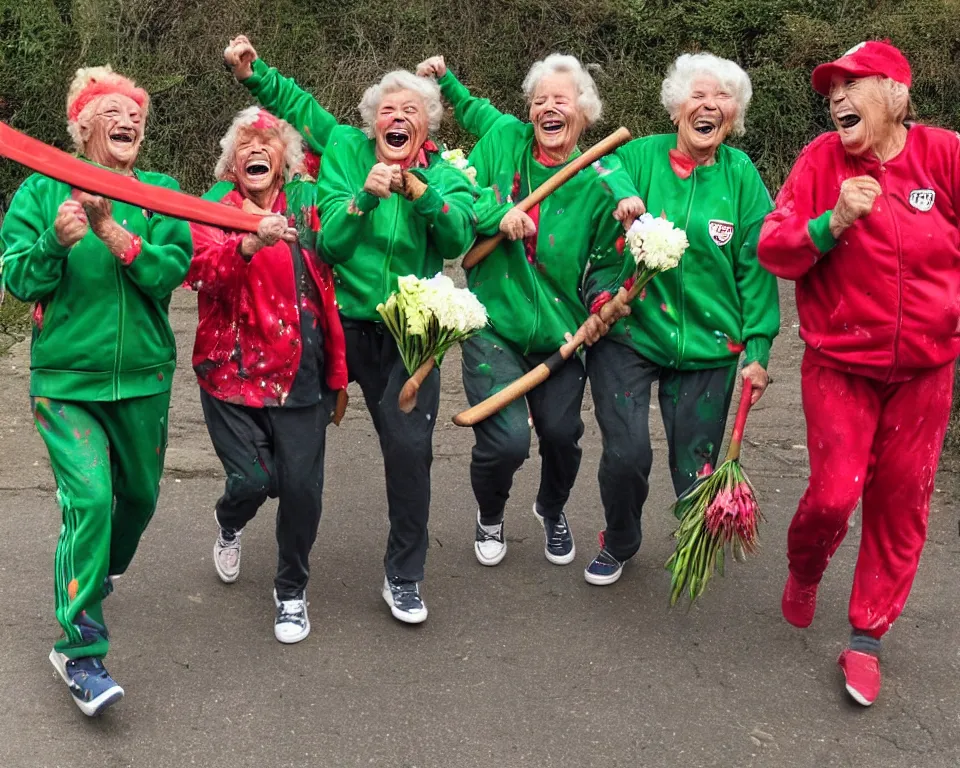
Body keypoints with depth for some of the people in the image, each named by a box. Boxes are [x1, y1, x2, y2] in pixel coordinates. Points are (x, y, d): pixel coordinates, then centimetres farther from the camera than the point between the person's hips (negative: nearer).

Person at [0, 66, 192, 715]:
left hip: (143, 376, 3)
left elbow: (168, 272, -12)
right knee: (88, 498, -17)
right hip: (66, 377, -3)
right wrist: (56, 240, -25)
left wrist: (110, 229, -25)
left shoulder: (160, 193, 2)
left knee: (139, 493, 17)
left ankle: (100, 571, 50)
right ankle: (79, 647, -8)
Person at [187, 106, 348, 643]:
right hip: (234, 372, -1)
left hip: (301, 374, 1)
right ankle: (230, 526, 29)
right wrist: (250, 244, -35)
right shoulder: (215, 208, -1)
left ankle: (292, 591, 21)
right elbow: (204, 271, -19)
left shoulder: (307, 205, 6)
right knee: (253, 480, -9)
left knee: (302, 486, -4)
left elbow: (329, 291, 9)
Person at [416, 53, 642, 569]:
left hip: (560, 331, 1)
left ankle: (552, 511, 43)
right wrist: (495, 214, -14)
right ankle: (490, 517, 23)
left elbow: (607, 265, 0)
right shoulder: (504, 139, -3)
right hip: (494, 323, -1)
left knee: (562, 433, 5)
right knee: (507, 440, -13)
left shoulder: (600, 185, -6)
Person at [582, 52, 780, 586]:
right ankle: (619, 544, 23)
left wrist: (758, 348, -3)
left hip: (707, 343, 1)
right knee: (627, 453, -8)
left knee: (697, 470, 4)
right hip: (626, 333, -1)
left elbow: (756, 266, 0)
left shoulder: (742, 176, 0)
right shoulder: (639, 157, -3)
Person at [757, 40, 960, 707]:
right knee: (833, 495, -6)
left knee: (900, 506, 7)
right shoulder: (823, 160, -6)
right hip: (840, 366, -1)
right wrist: (833, 222, -24)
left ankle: (867, 640, 23)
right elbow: (772, 250, -9)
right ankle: (804, 570, 30)